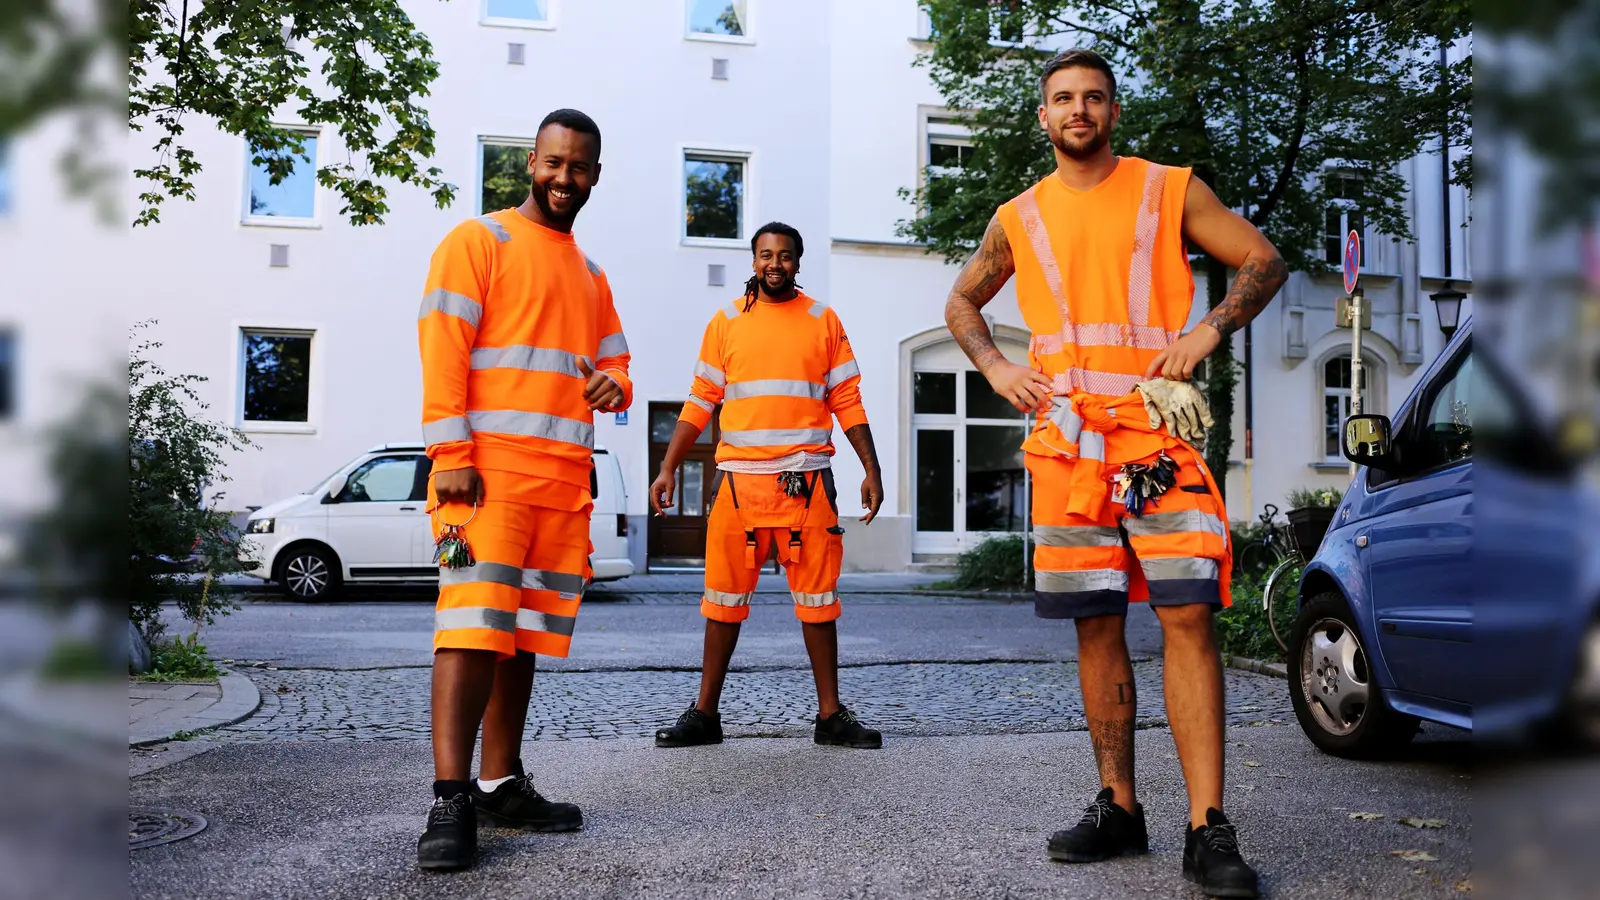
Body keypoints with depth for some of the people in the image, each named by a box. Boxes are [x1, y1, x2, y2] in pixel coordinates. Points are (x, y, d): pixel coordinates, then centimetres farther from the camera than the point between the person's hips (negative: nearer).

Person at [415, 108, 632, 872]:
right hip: (488, 469, -6)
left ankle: (501, 784, 14)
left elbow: (614, 364, 27)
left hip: (566, 482, 7)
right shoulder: (478, 241, 3)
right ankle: (451, 801, -11)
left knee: (526, 635, 7)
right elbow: (442, 348, -7)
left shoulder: (590, 275, 23)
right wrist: (450, 455, -16)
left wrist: (613, 386, 1)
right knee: (475, 624, -13)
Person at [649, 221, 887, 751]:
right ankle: (705, 714, 13)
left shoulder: (824, 321, 9)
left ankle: (830, 715, 12)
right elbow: (700, 403, 10)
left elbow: (848, 402, 8)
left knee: (817, 598, 3)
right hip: (738, 480, 1)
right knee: (724, 598, 4)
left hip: (807, 482, 0)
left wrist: (871, 470, 0)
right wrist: (668, 468, 1)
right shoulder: (726, 323, 10)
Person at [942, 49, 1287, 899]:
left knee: (1188, 615, -12)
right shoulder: (1018, 219, 14)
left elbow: (1265, 260, 8)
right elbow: (961, 301, 26)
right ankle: (1119, 808, 17)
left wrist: (1212, 328, -10)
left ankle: (1208, 830, -7)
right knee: (1096, 626, 5)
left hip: (1157, 430, -2)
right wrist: (995, 367, 7)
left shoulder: (1170, 190, 8)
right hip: (1066, 438, 3)